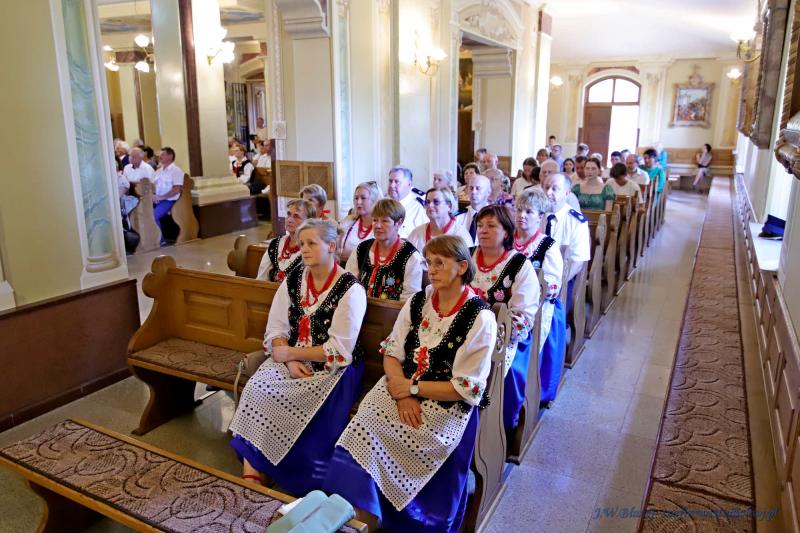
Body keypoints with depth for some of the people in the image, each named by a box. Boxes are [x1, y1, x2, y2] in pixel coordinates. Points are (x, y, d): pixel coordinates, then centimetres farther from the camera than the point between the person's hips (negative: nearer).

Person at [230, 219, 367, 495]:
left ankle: (254, 465, -5)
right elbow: (275, 328, 3)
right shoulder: (293, 280, 6)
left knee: (281, 401, -26)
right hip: (292, 360, 5)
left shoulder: (350, 289, -11)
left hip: (333, 368, -5)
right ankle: (250, 469, -15)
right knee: (255, 388, -21)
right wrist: (290, 362, -14)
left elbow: (339, 351, -15)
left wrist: (290, 353, -12)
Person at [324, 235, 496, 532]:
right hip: (402, 390, 5)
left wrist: (412, 388, -12)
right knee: (362, 428, -22)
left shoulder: (480, 318, -10)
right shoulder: (418, 302, 6)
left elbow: (467, 389, -11)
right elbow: (391, 353, 5)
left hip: (446, 407, -5)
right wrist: (402, 393, -12)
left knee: (368, 440, -22)